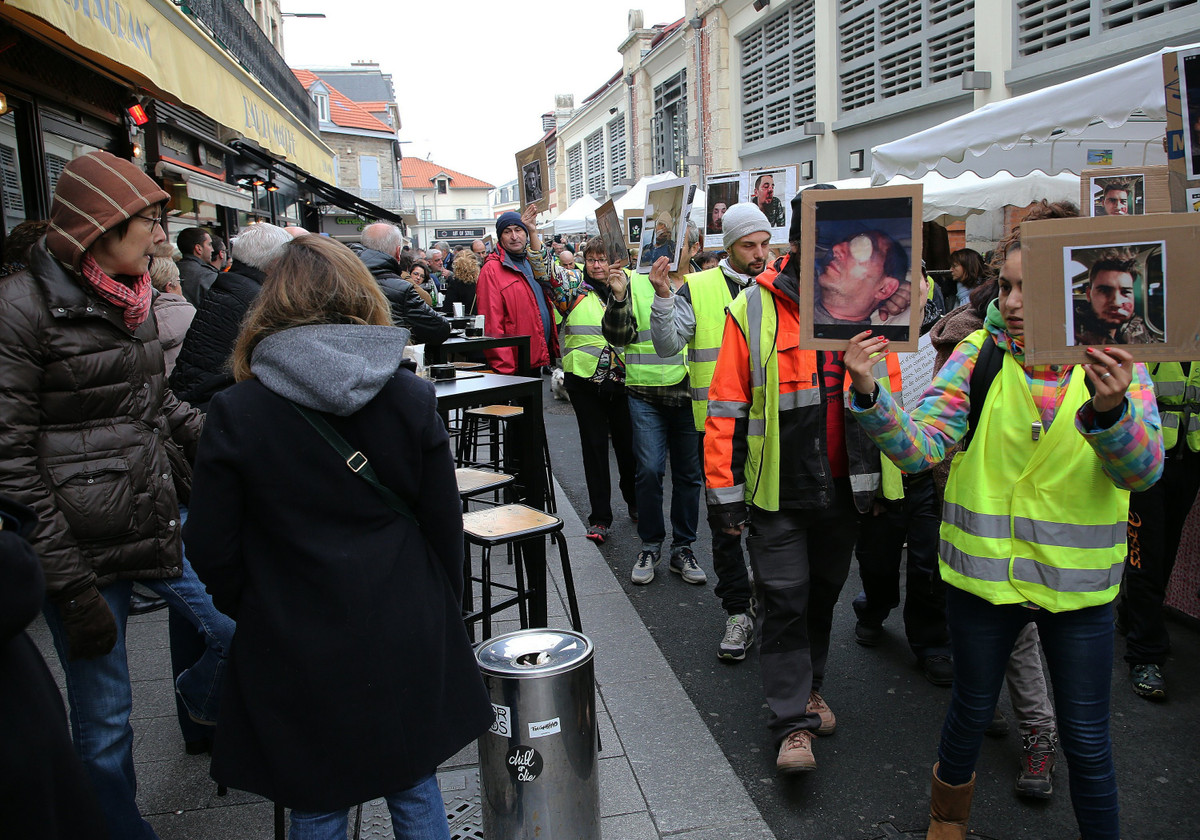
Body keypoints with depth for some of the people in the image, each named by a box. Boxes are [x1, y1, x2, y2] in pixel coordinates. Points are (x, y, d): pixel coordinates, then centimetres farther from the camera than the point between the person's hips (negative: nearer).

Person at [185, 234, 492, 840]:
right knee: (415, 789, 20)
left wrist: (254, 613, 12)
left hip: (295, 648, -1)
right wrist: (443, 617, 13)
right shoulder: (410, 397, -7)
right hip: (407, 642, 2)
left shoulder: (236, 413, -12)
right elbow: (445, 524, -1)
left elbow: (211, 549, -6)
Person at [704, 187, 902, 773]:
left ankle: (808, 688, 38)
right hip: (777, 490, -4)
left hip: (844, 488, 4)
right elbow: (727, 406, -8)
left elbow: (891, 397, 11)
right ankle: (793, 724, 10)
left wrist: (887, 480, 11)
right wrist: (723, 490, -8)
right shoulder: (754, 310, -9)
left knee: (823, 594, 18)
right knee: (784, 601, 0)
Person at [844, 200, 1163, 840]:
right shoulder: (979, 355, -6)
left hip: (1077, 582, 0)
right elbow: (919, 444, -16)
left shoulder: (1116, 364, -7)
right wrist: (868, 396, -35)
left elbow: (1142, 470, -21)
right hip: (982, 571, 1)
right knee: (970, 712, 17)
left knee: (1086, 739, 10)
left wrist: (1109, 409, -42)